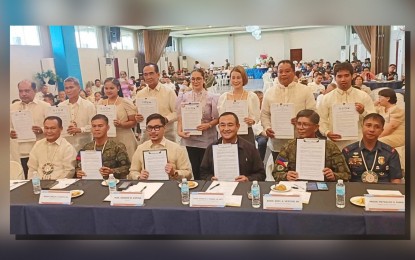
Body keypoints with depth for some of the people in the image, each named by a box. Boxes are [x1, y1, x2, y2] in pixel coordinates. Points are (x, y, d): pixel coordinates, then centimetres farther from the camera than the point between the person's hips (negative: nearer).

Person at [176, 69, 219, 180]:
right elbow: (180, 118, 8)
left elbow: (217, 118, -1)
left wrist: (208, 125, -18)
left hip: (207, 139, -2)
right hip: (190, 138, 2)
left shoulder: (212, 97, -1)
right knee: (194, 168, 6)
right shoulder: (184, 97, 7)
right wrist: (179, 131, -7)